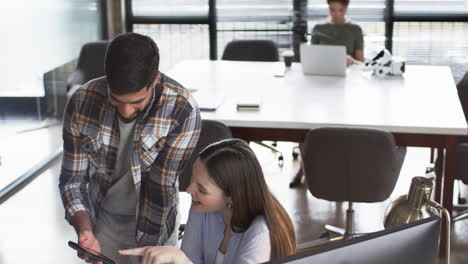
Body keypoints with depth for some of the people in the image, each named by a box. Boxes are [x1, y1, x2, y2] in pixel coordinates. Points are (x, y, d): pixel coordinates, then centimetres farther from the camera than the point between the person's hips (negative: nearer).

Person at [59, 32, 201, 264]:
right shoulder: (82, 102, -20)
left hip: (152, 222, -1)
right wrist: (84, 230, -27)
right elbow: (72, 178, -12)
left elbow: (162, 184, -23)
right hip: (100, 221, 2)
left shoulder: (183, 110, -27)